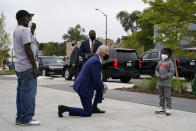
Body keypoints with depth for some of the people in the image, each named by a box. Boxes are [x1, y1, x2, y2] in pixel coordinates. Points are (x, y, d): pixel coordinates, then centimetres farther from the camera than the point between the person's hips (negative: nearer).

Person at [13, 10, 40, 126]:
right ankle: (26, 119, -2)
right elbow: (28, 49, -19)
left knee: (22, 93, 12)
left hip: (19, 67, 10)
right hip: (27, 67, -10)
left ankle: (20, 118, 17)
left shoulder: (16, 31, 18)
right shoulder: (25, 30, -14)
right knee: (28, 93, -6)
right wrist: (35, 67, -18)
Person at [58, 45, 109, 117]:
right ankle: (64, 108, -4)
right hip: (84, 88, -10)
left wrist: (103, 84, 12)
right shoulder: (96, 62, -19)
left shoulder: (94, 59, 12)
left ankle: (94, 107, 23)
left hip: (81, 85, 10)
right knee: (87, 113, 0)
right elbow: (97, 80, -20)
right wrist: (103, 86, -1)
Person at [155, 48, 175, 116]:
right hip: (160, 82, 7)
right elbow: (156, 70, 18)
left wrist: (163, 77, -17)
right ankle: (162, 108, 23)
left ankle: (168, 109, 2)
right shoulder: (160, 62, 13)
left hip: (167, 83, -6)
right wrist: (157, 75, -4)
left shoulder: (170, 63, -7)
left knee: (167, 96, -4)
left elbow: (172, 73, -12)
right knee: (161, 96, 14)